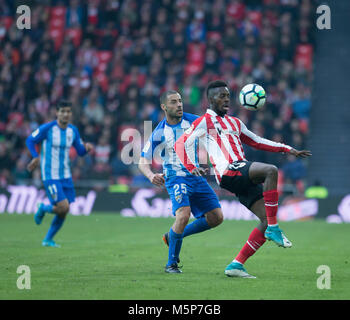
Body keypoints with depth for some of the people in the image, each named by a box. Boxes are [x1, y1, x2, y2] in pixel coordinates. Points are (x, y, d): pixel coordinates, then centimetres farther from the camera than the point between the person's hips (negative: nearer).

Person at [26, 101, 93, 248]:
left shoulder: (73, 130, 4)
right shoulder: (47, 128, -12)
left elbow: (80, 151, 13)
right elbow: (30, 140, 0)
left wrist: (87, 147, -10)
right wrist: (36, 157, -15)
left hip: (66, 176, 6)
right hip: (50, 176, -6)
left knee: (63, 212, 6)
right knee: (63, 207, -17)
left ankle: (48, 239, 26)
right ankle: (43, 209, 16)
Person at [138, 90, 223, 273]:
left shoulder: (192, 121, 0)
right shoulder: (159, 133, -10)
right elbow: (143, 162, -8)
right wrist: (151, 176, -28)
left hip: (196, 176, 5)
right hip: (176, 178, -5)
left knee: (216, 218, 1)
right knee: (183, 215, -28)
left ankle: (172, 236, 18)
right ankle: (171, 263, -12)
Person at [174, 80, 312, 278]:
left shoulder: (235, 123, 30)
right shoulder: (205, 121, 9)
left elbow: (258, 142, 35)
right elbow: (182, 143, 3)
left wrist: (288, 150, 27)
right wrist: (192, 167, -11)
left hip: (244, 176, 8)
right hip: (228, 172, -8)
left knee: (267, 220, -6)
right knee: (271, 170, -31)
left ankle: (236, 265, -3)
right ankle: (273, 228, -26)